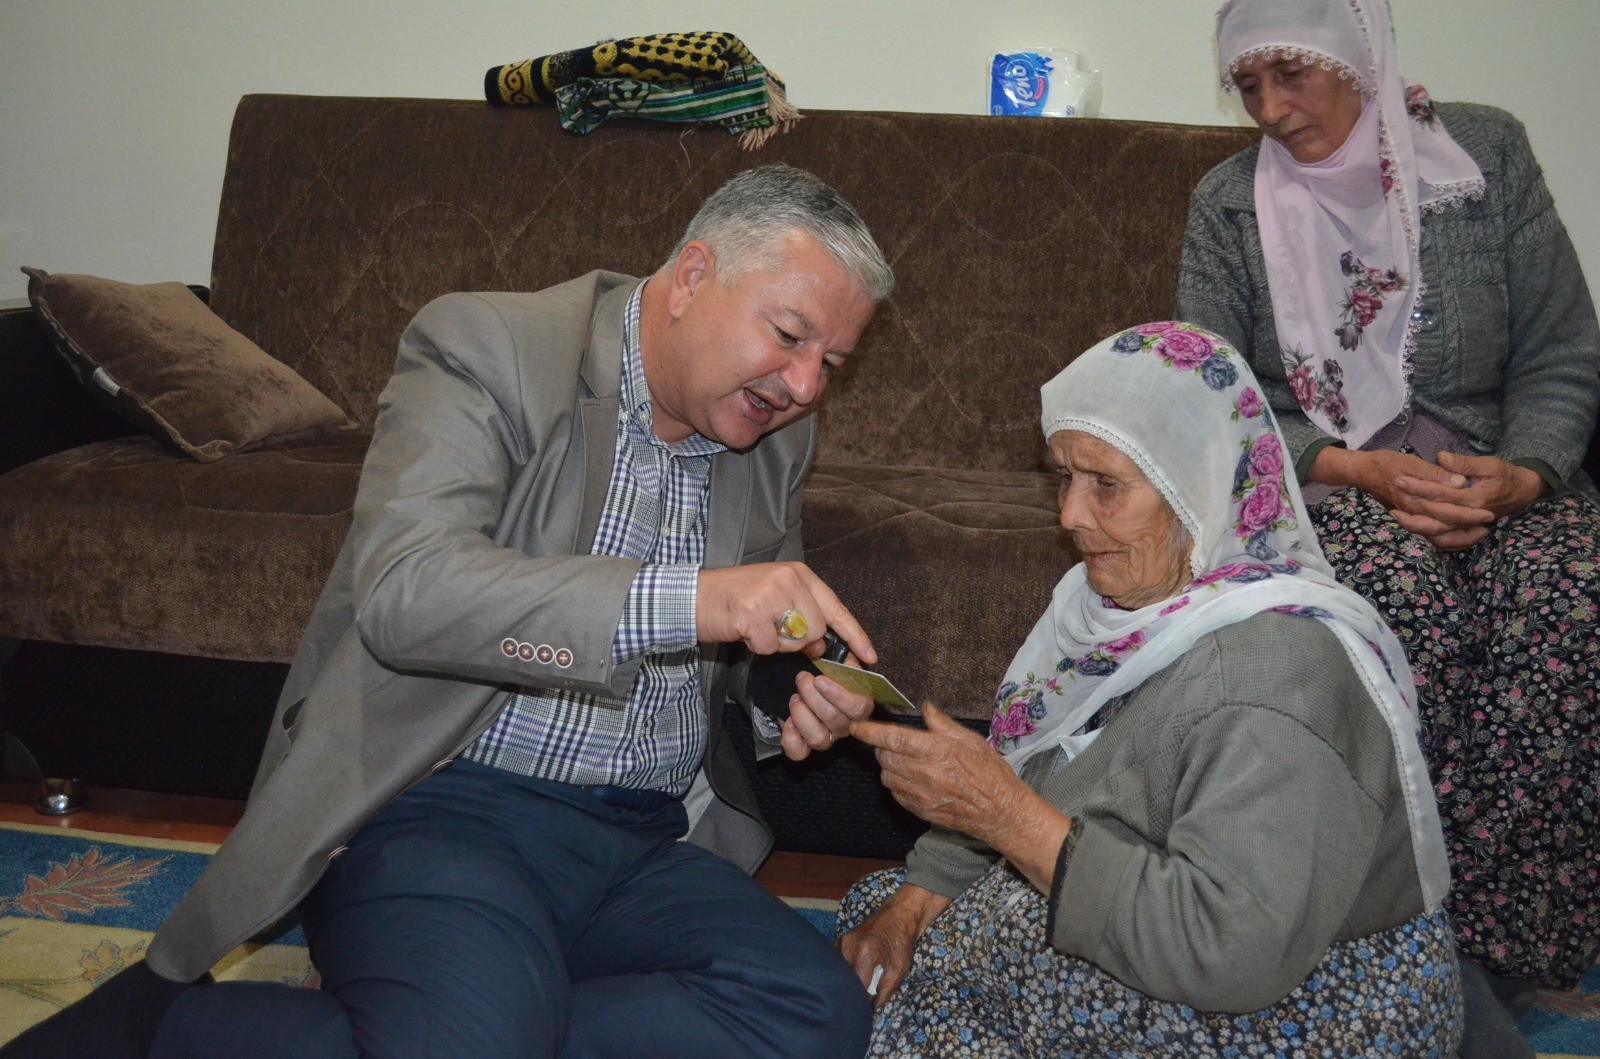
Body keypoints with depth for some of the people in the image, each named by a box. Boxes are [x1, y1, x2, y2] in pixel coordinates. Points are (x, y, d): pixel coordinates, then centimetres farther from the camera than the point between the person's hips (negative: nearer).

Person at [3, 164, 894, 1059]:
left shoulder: (779, 434, 13)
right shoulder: (487, 349, -6)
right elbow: (403, 590, -23)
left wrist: (794, 704, 0)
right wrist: (687, 600, -32)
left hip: (636, 847, 6)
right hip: (443, 806, -6)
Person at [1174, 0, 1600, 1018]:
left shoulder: (1488, 151, 4)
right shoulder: (1229, 204, 3)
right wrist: (1359, 470, -17)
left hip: (1488, 466, 2)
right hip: (1318, 474, -1)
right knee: (1403, 584, -36)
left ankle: (1511, 940, -18)